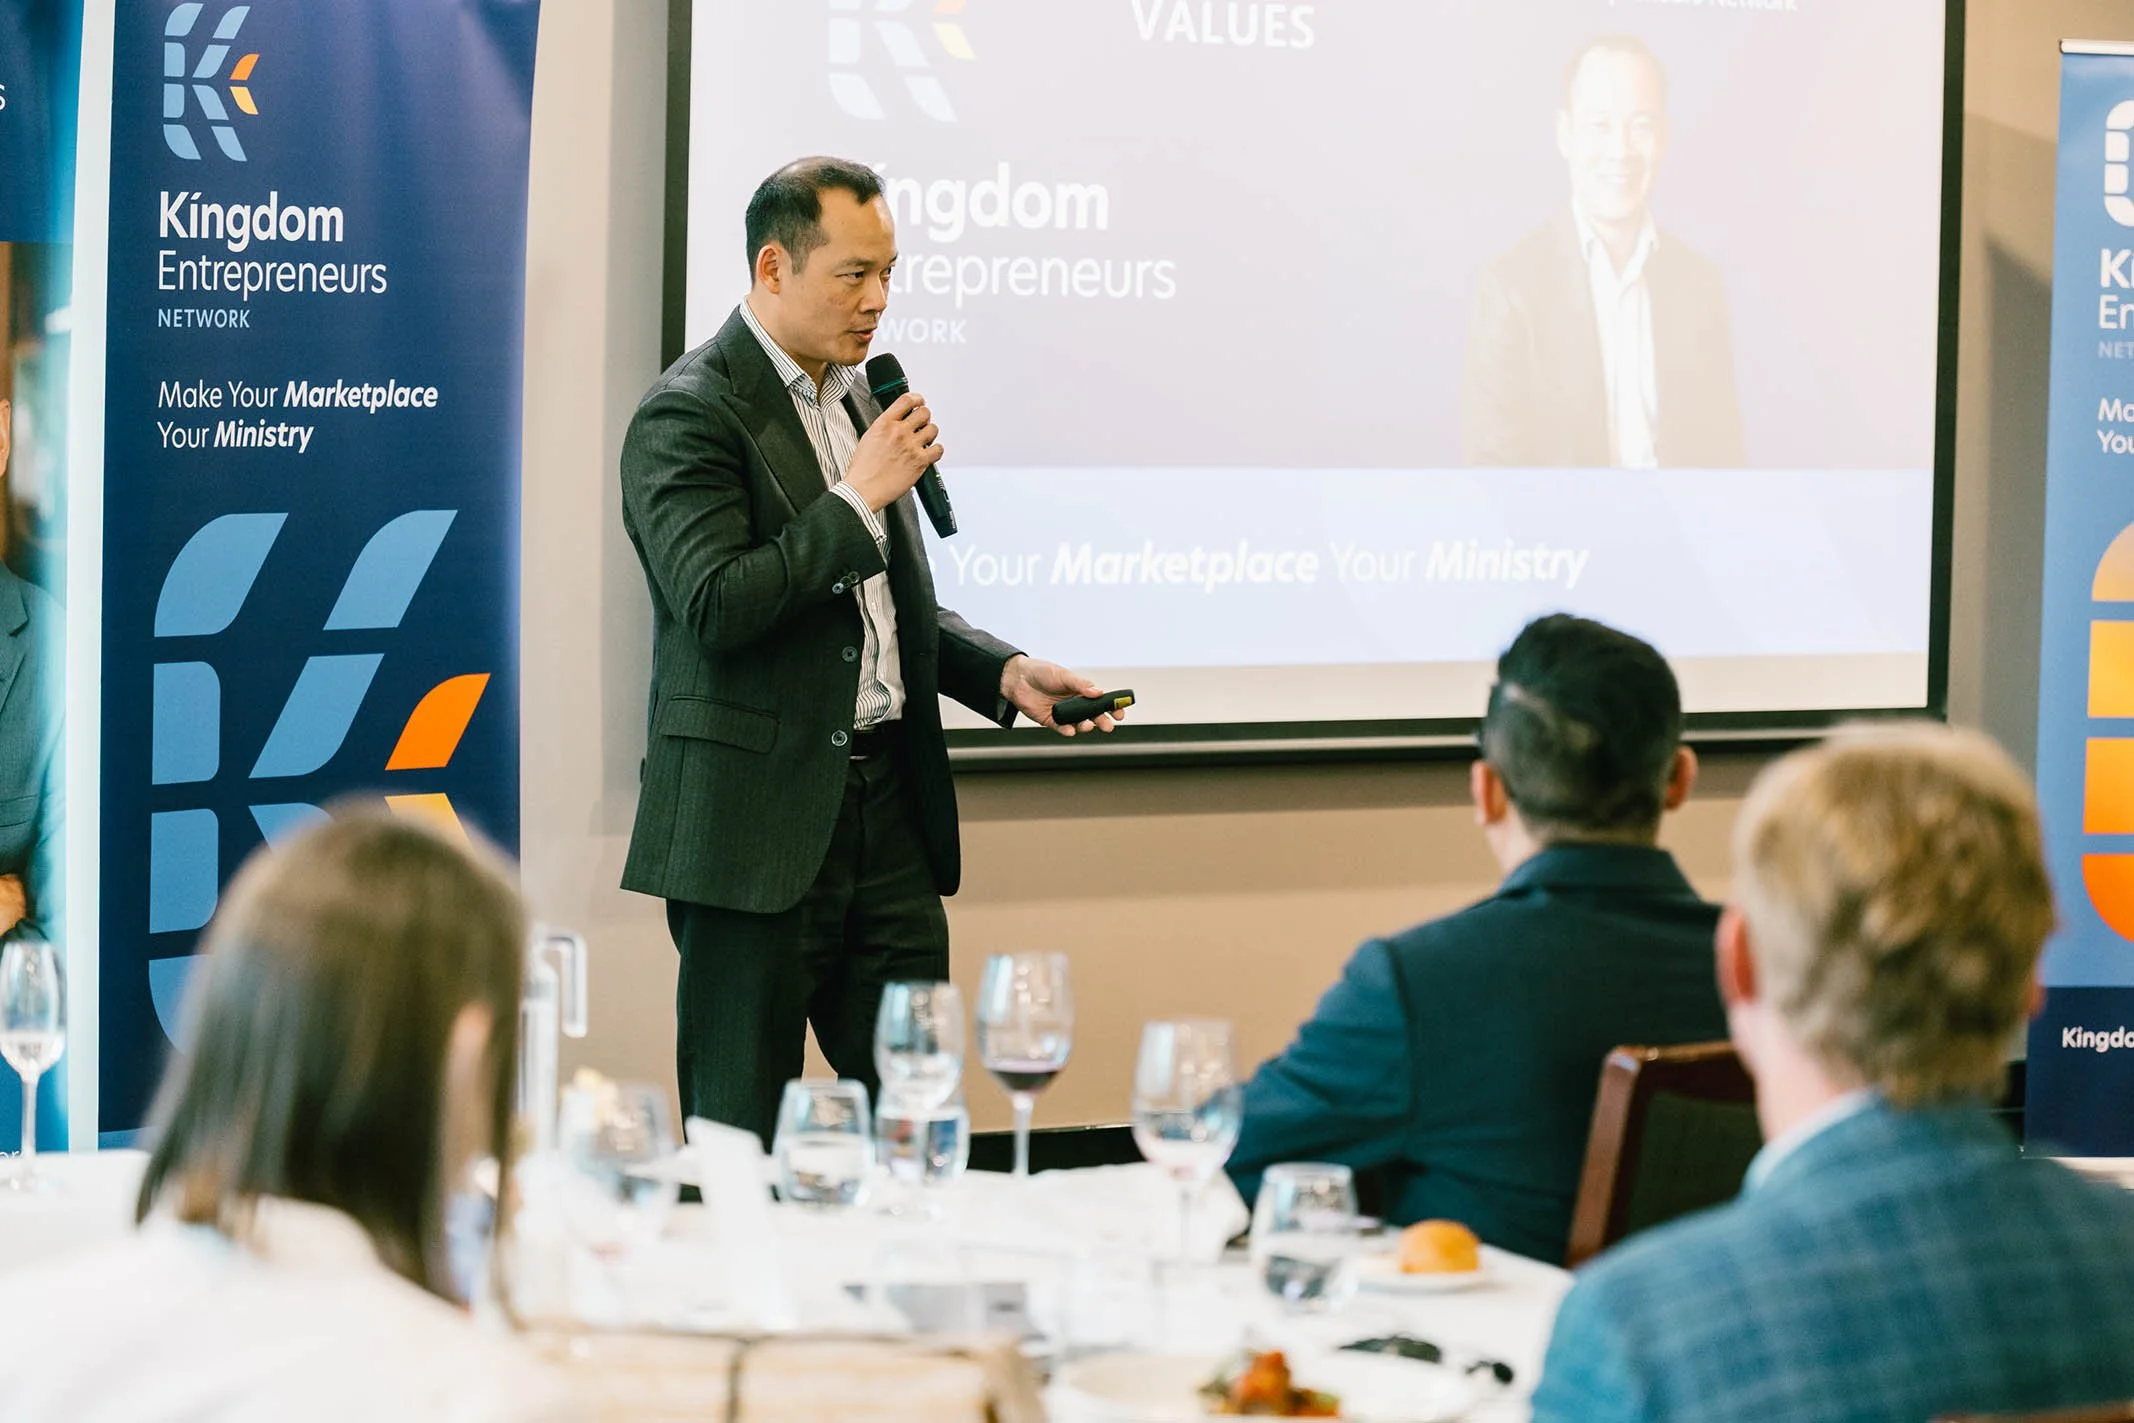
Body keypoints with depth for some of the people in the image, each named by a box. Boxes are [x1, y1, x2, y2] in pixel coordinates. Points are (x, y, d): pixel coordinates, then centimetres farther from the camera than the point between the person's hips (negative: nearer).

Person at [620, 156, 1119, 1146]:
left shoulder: (856, 396, 17)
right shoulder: (690, 415, -10)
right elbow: (717, 605, -21)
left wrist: (1007, 674, 9)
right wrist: (860, 496, -16)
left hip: (889, 804, 8)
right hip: (759, 826, -7)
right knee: (742, 1142, 0)